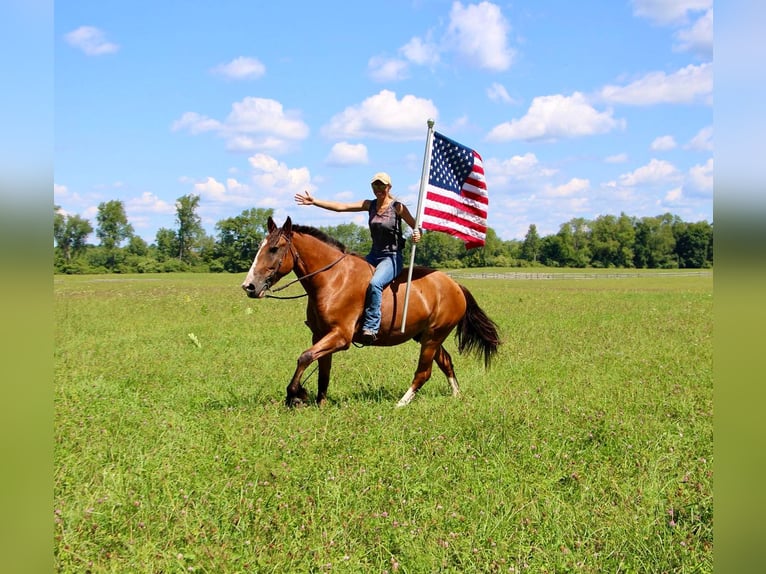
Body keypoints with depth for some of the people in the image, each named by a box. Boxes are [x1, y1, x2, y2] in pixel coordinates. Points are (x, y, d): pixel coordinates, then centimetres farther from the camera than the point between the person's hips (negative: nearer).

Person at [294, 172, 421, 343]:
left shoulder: (398, 207, -6)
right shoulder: (370, 205, 7)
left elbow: (416, 227, -2)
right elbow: (342, 206, 0)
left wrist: (417, 234, -28)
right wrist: (314, 201, -8)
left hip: (392, 257, -7)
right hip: (374, 255, 7)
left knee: (375, 283, -33)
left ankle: (371, 326, -30)